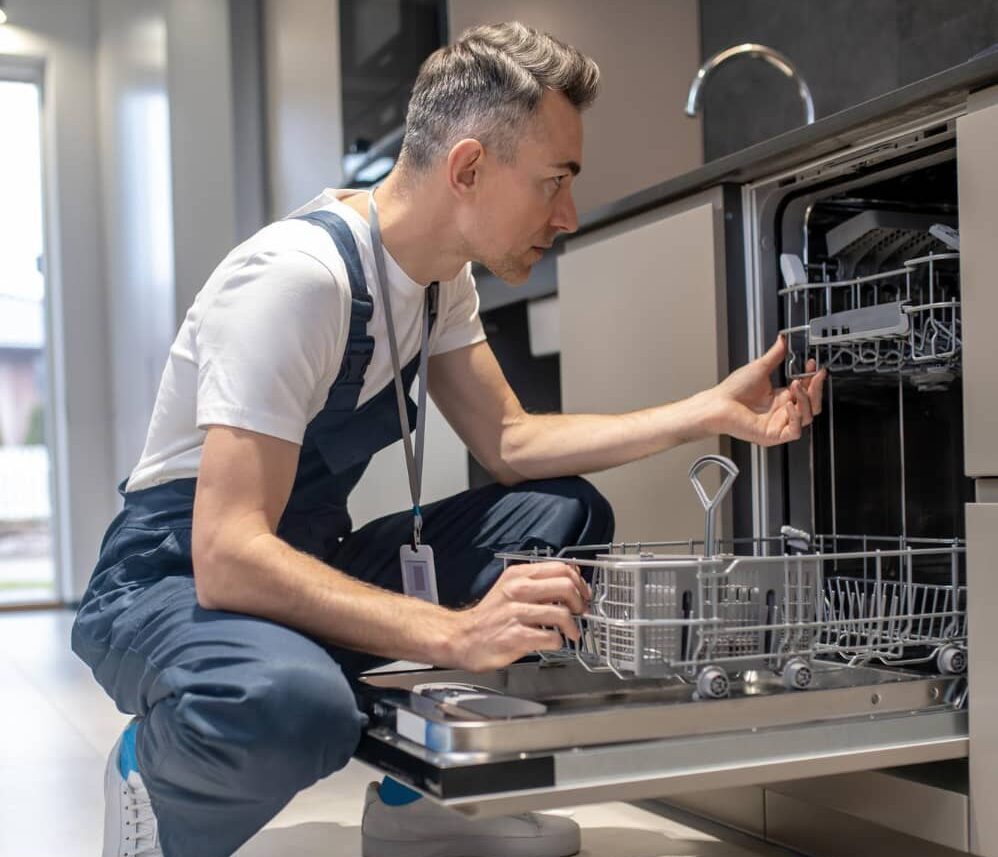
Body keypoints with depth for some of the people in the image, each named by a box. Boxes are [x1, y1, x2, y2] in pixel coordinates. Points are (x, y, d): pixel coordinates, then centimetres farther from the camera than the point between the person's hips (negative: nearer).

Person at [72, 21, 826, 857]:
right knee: (291, 702, -41)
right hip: (175, 580, -8)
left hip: (304, 560, 9)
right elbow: (227, 557, -33)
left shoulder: (440, 275, 1)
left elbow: (510, 441, 4)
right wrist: (455, 633, -41)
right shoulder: (299, 276, -27)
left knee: (567, 514, -1)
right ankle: (154, 773, -5)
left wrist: (714, 410, -2)